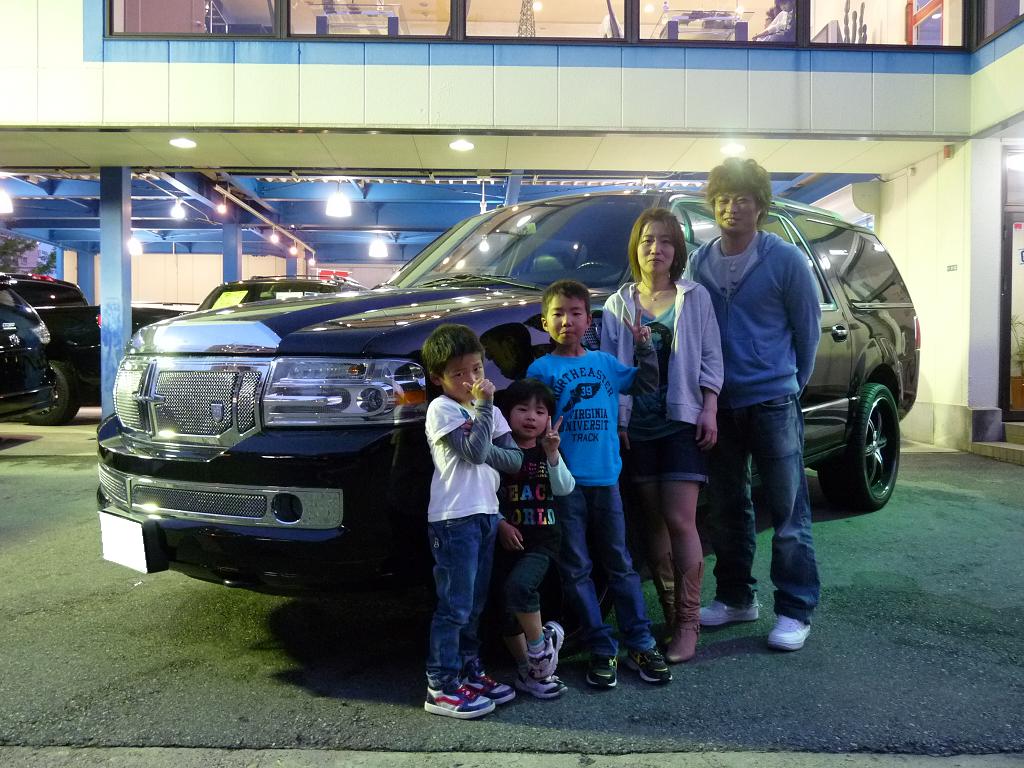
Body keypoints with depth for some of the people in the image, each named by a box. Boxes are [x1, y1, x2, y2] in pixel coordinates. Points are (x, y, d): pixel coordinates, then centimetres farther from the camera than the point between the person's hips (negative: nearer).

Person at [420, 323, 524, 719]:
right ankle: (441, 688, 3)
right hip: (454, 519, -7)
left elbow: (515, 459, 4)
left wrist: (482, 452, -13)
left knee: (473, 606, 16)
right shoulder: (441, 409, -7)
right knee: (454, 607, -5)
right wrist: (482, 406, -15)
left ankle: (470, 672, 27)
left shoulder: (488, 410, 14)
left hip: (485, 515, 7)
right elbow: (474, 452, -20)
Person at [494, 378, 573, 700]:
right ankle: (529, 668, 20)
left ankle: (539, 649, -5)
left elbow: (564, 488, -8)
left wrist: (552, 454, -19)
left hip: (543, 540, -1)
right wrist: (501, 524, -13)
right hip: (509, 539, 2)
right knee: (508, 611, 3)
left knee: (519, 586, -26)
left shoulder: (549, 453, 7)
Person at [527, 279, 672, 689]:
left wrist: (644, 347, 4)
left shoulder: (605, 362, 10)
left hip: (605, 478, 3)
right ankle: (602, 650, 12)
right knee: (576, 570, 3)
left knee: (620, 564, 9)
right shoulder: (541, 369, -1)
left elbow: (646, 384, 16)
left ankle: (641, 644, 16)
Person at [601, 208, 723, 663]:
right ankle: (670, 613, 18)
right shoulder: (617, 305, 9)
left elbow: (710, 358, 4)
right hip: (636, 424, 3)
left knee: (680, 522, -8)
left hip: (682, 421, -2)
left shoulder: (695, 298, 6)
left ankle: (687, 622, 0)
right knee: (653, 522, 7)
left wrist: (709, 411, -5)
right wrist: (615, 422, 0)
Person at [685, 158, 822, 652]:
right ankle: (735, 597, 28)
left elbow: (807, 329, 3)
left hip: (773, 403, -4)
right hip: (720, 403, 4)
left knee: (787, 509, 1)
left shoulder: (785, 260, -5)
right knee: (727, 508, 13)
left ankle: (795, 610, 12)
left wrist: (791, 383, 8)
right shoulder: (700, 263, 5)